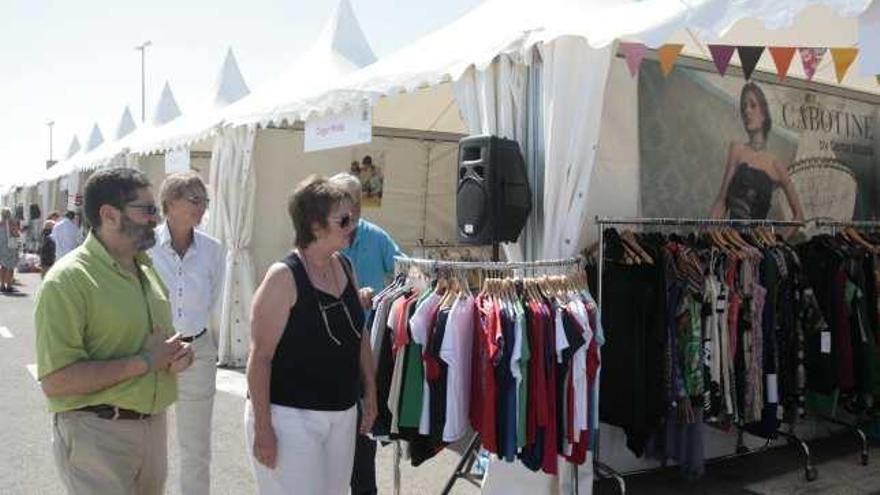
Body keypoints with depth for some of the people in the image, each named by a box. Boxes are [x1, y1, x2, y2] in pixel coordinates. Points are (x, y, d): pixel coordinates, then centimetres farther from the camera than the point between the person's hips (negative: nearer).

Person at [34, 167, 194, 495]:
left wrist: (174, 355, -2)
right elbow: (55, 380, -24)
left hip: (153, 425, 8)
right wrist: (144, 362, -21)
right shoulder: (68, 279, -17)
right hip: (97, 432, -8)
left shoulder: (147, 271, 8)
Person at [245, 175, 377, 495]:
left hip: (342, 414, 7)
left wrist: (370, 394, 14)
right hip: (289, 416, -7)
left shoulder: (345, 267, 4)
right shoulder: (284, 277, -16)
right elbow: (260, 356, -16)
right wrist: (263, 428, -17)